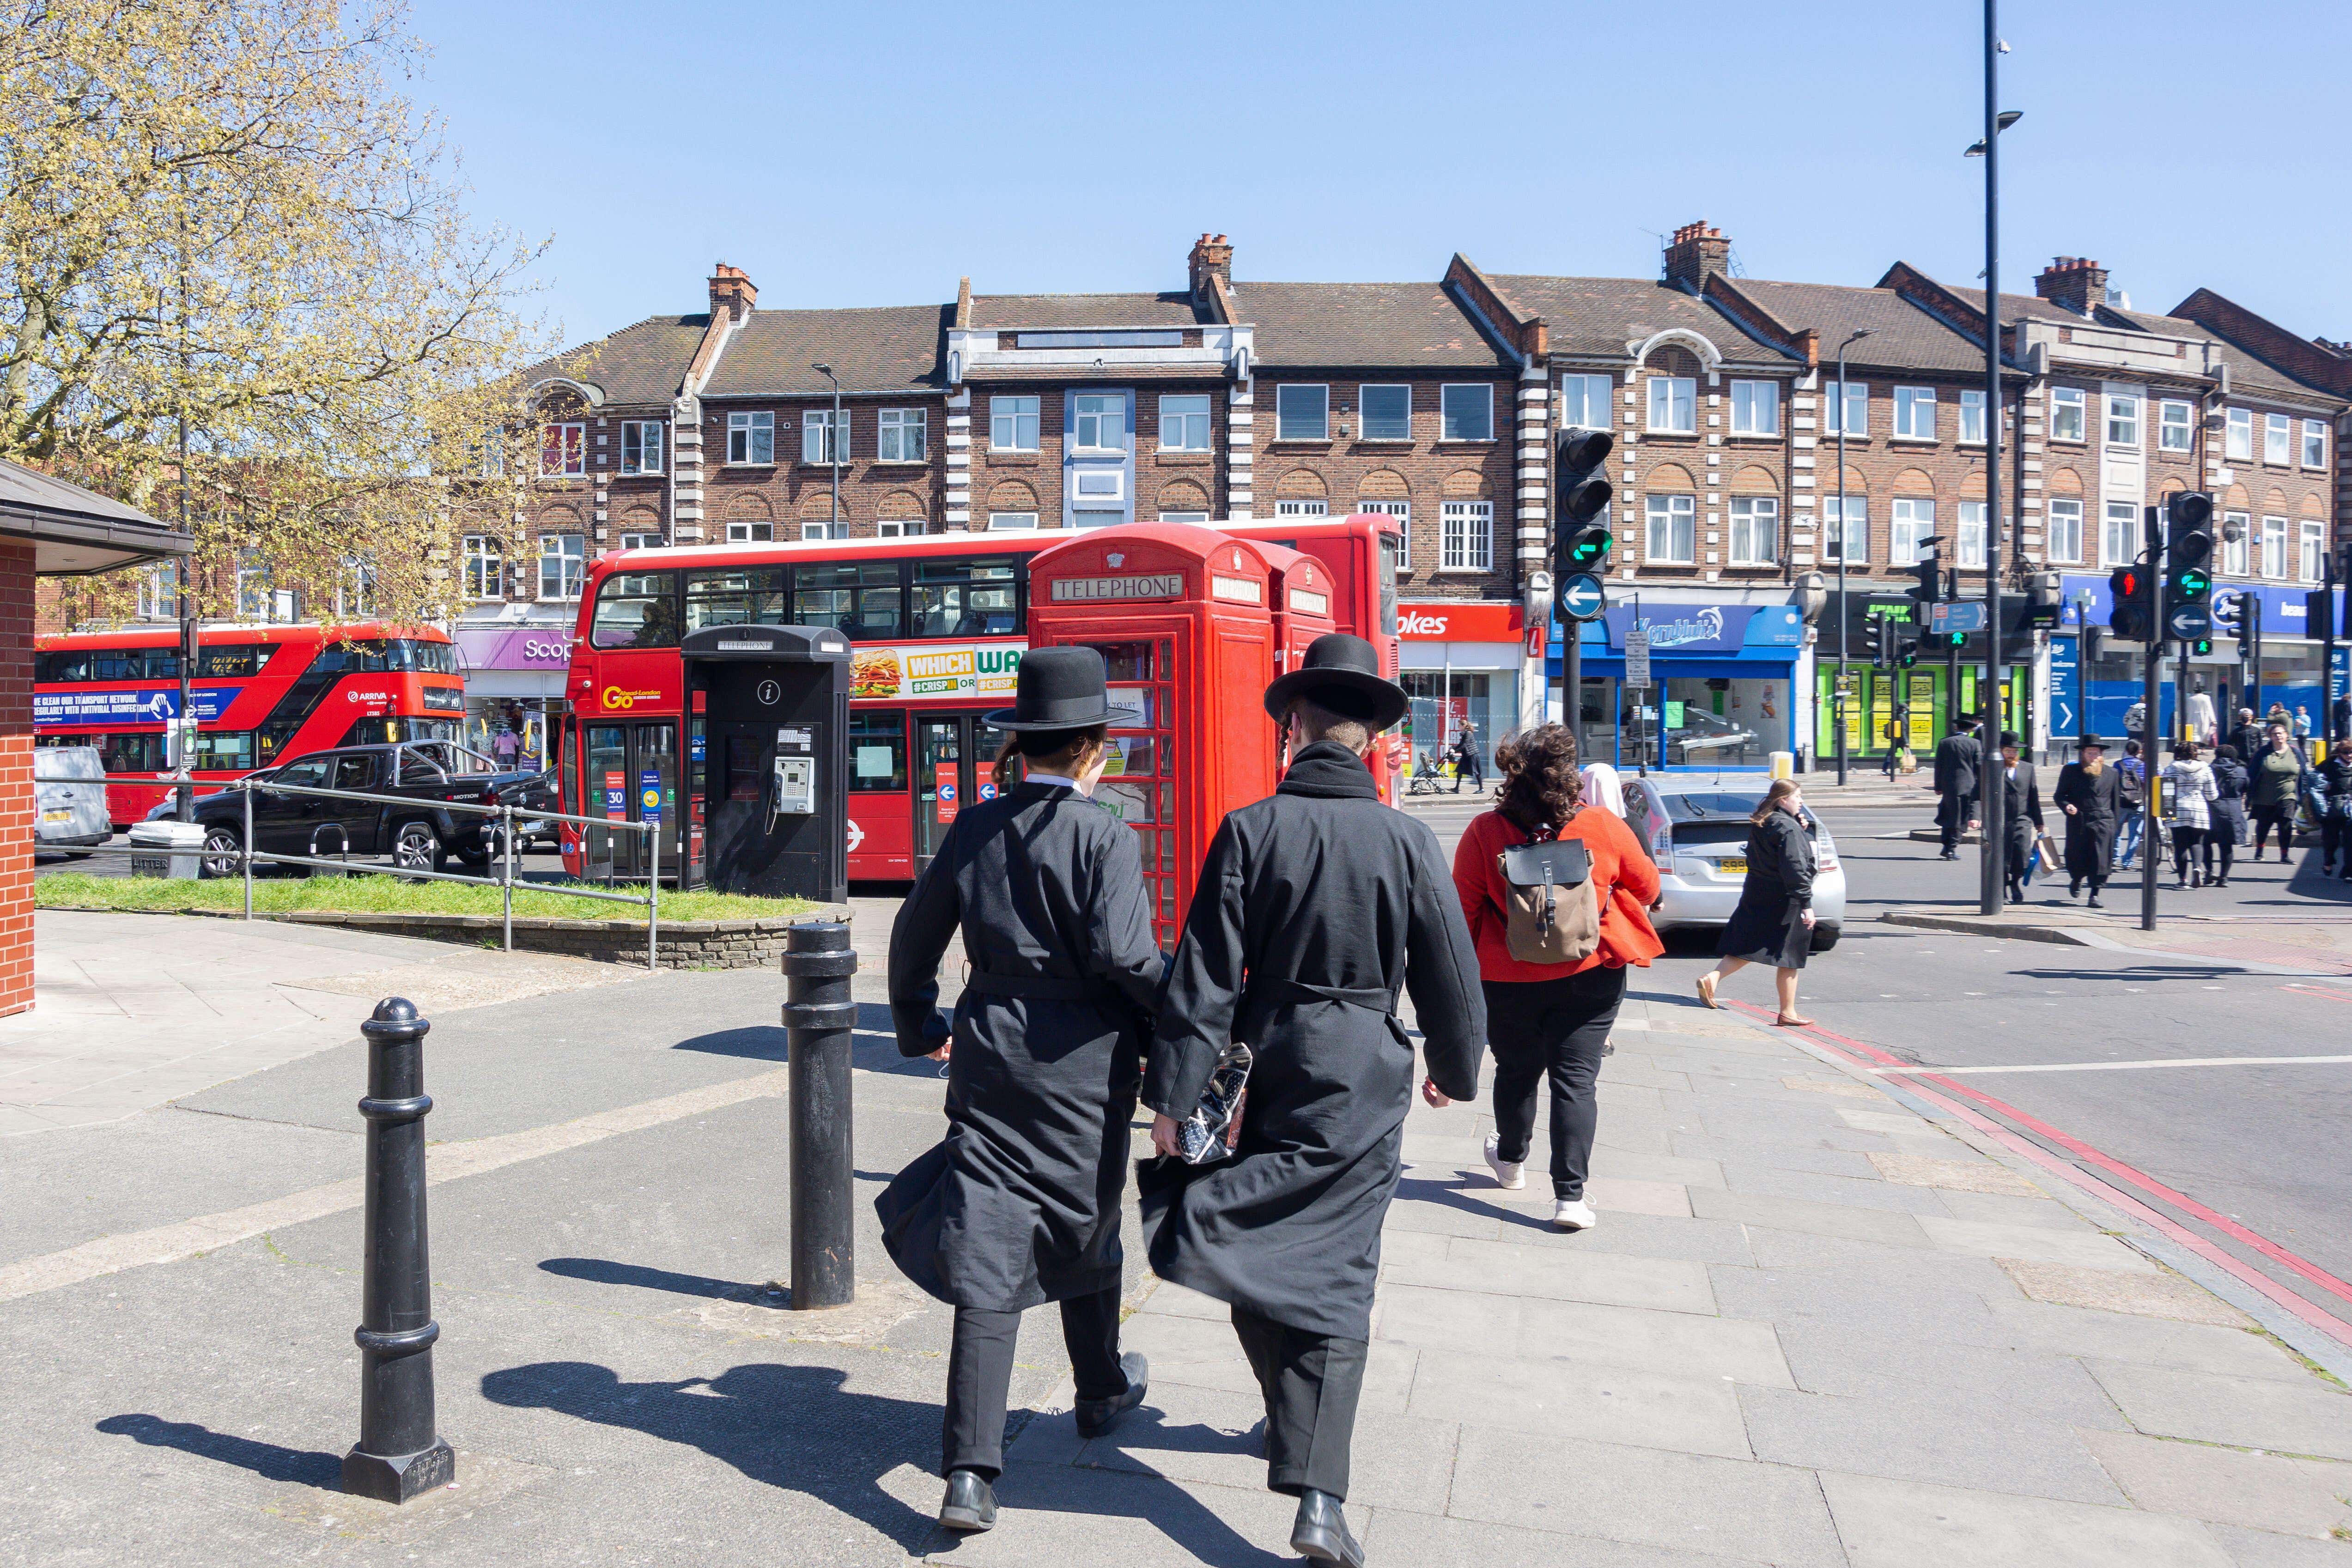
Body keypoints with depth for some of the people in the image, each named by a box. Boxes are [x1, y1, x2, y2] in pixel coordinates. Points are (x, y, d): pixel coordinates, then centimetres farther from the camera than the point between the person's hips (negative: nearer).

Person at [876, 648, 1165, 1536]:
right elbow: (1122, 954, -21)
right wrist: (1176, 1011, -2)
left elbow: (915, 936, 9)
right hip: (1080, 1063, -3)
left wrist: (919, 1028, 24)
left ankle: (970, 1471, -2)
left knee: (986, 1260, 2)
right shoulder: (1104, 837, -13)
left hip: (989, 1054, 3)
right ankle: (1101, 1392, 42)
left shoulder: (974, 828, 3)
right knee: (1082, 1229, 19)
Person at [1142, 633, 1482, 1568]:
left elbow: (1205, 974, -9)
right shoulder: (1406, 840, -7)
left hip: (1267, 1066, 0)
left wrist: (1174, 1096, -4)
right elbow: (1450, 975, 1)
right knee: (1335, 1278, 4)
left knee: (1253, 1259, 19)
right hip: (1363, 1080, 0)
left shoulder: (1250, 831, -8)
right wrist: (1455, 1067, 18)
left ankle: (1294, 1426, 37)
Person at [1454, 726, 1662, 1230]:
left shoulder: (1484, 833, -13)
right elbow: (1646, 886, 5)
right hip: (1590, 975, -1)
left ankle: (1510, 1161, 42)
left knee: (1517, 1071, 20)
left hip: (1508, 979, 1)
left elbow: (1464, 913, -6)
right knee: (1575, 1079, 4)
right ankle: (1570, 1195, -1)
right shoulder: (1603, 826, -11)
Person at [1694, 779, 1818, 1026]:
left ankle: (1712, 978, -10)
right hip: (1784, 901, -8)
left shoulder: (1760, 824, 11)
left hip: (1757, 895, 8)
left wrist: (1803, 829, 8)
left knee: (1747, 948, 10)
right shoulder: (1788, 828, -16)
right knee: (1789, 958, 2)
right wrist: (1806, 904, -21)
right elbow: (1795, 869, -21)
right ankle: (1788, 1013, 10)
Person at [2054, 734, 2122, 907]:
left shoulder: (2112, 774, 11)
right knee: (2076, 859, 5)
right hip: (2078, 822, 0)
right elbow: (2059, 795, 8)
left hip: (2103, 823, 0)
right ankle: (2077, 880, 37)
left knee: (2100, 860, -8)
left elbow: (2116, 800, 15)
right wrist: (2066, 806, -13)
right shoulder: (2070, 771, 7)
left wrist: (2114, 823, 12)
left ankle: (2095, 894, -3)